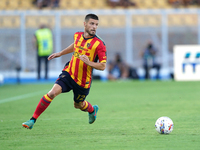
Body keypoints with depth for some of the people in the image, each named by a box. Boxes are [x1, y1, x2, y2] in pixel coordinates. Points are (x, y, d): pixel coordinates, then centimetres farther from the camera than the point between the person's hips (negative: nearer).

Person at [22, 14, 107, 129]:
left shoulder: (99, 44, -15)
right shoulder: (77, 36, 1)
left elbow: (103, 66, -14)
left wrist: (89, 62, -29)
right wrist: (60, 53, 30)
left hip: (83, 81, -2)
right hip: (69, 73, 3)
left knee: (78, 105, 16)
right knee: (52, 93, -18)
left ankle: (92, 110, 54)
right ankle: (32, 120, -13)